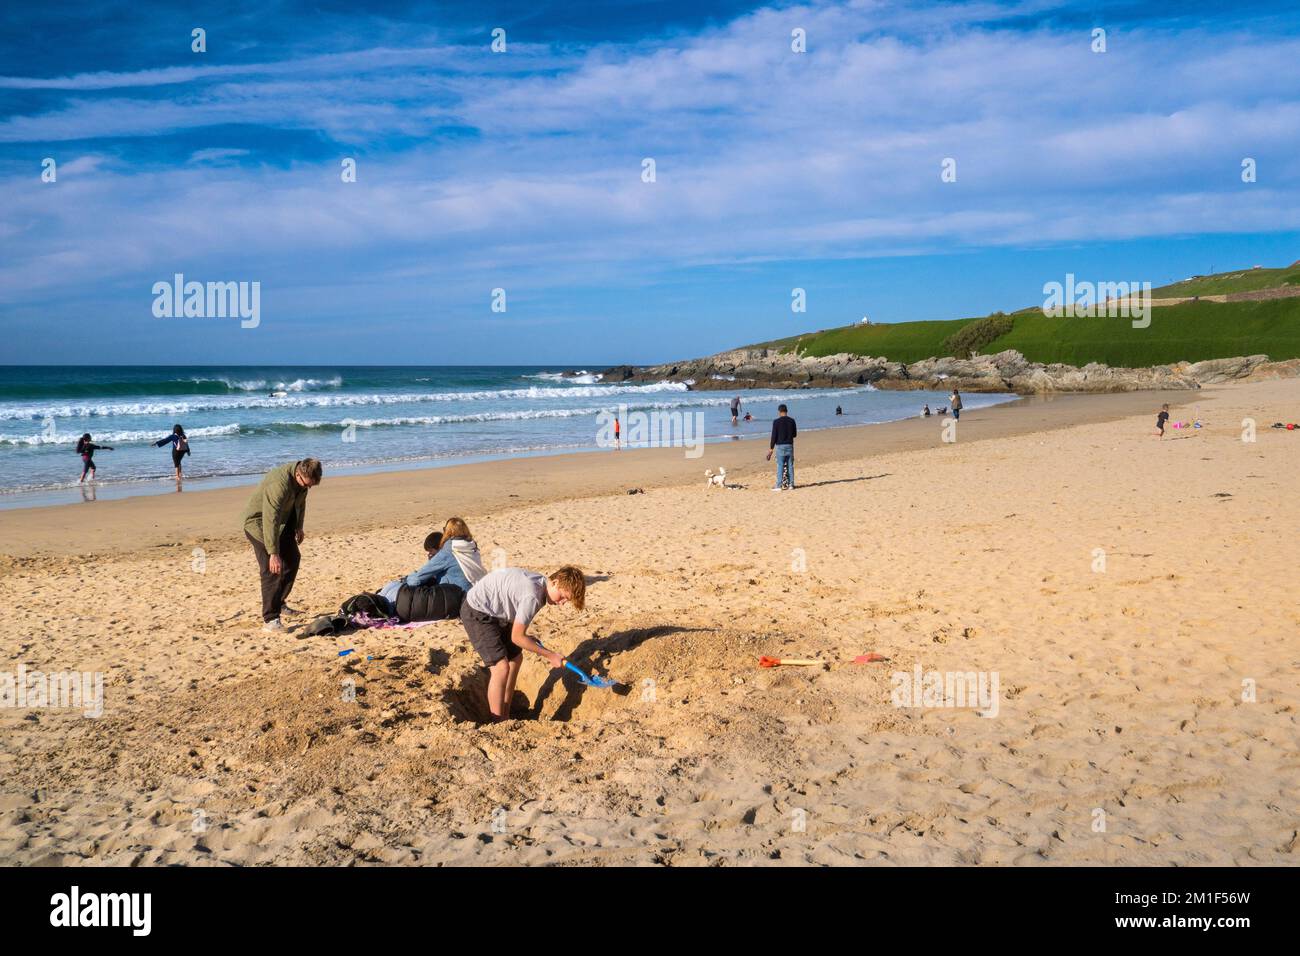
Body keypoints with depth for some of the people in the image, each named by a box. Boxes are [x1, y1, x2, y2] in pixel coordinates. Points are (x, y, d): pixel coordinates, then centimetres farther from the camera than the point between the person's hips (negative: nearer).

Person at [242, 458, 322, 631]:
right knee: (272, 570, -17)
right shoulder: (279, 484, -37)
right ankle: (269, 619, -16)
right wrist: (273, 553, -40)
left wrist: (299, 526, 19)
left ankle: (279, 603, 33)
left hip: (283, 522, 9)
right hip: (259, 522, -9)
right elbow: (270, 520, -39)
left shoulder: (303, 476, -9)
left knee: (293, 559, 17)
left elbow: (300, 501, 12)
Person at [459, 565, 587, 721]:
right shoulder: (533, 596, -30)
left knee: (515, 658, 13)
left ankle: (505, 717, 23)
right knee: (501, 667, -15)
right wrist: (551, 656, -16)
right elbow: (517, 637, -22)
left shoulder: (541, 583, -2)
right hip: (476, 612, -10)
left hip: (494, 612, 10)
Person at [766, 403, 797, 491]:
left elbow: (774, 436, -9)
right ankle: (791, 484, 10)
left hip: (780, 446, -3)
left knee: (780, 466, -1)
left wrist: (771, 448, -3)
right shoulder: (792, 421, 2)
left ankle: (779, 486, -2)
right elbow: (794, 434, 10)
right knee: (790, 465, 8)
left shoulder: (776, 421, -9)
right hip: (789, 445, 3)